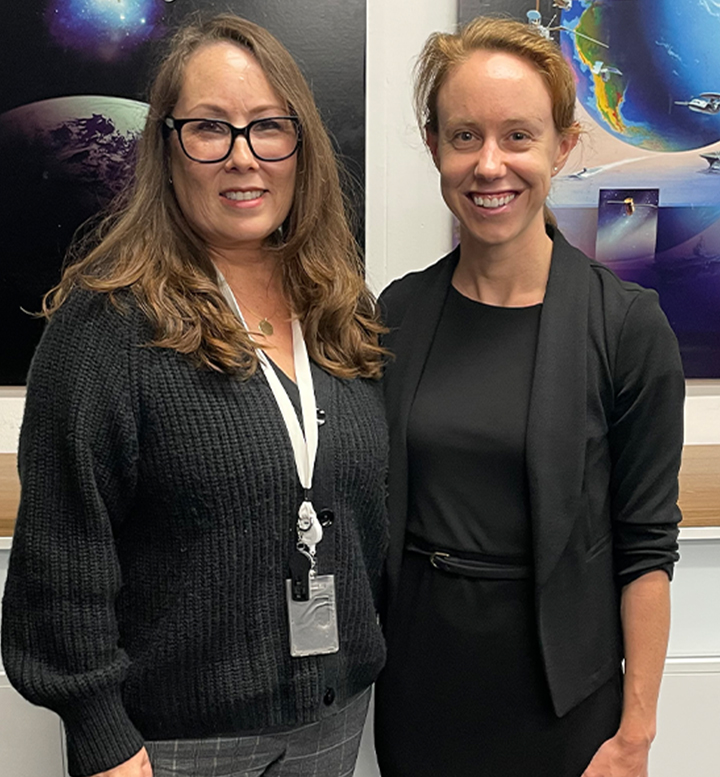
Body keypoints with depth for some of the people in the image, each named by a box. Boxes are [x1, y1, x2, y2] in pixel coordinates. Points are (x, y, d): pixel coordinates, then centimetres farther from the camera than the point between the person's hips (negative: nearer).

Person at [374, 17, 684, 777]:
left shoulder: (626, 325, -13)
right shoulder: (399, 310, -4)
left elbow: (646, 544, -9)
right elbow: (379, 504, 5)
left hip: (557, 685, -2)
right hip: (414, 669, 3)